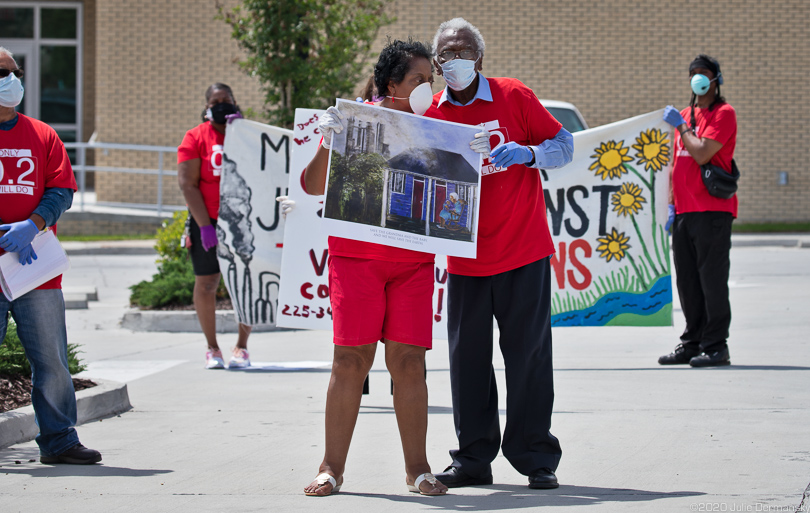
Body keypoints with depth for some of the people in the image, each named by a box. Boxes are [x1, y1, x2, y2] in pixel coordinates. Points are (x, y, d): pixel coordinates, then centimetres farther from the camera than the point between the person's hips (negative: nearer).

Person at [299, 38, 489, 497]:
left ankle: (417, 468, 4)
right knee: (352, 358, -6)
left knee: (408, 360, -1)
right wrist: (328, 145, -19)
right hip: (355, 255, -3)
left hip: (414, 264, 3)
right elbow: (315, 187, -1)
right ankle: (332, 468, -1)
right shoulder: (356, 120, -1)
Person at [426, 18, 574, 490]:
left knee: (528, 354, 0)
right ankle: (473, 459, 12)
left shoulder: (514, 97, -2)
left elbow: (563, 146, -1)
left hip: (524, 253, -3)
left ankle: (536, 458, 7)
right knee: (467, 357, 4)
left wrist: (527, 153, -19)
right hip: (465, 257, 3)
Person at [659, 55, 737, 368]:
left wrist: (680, 126, -5)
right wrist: (672, 204, 16)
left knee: (711, 279, -8)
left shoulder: (723, 114, -5)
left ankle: (715, 346, -6)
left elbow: (702, 153, -17)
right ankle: (693, 343, 15)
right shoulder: (685, 115, 20)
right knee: (687, 281, 9)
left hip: (712, 210, -8)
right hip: (684, 211, 8)